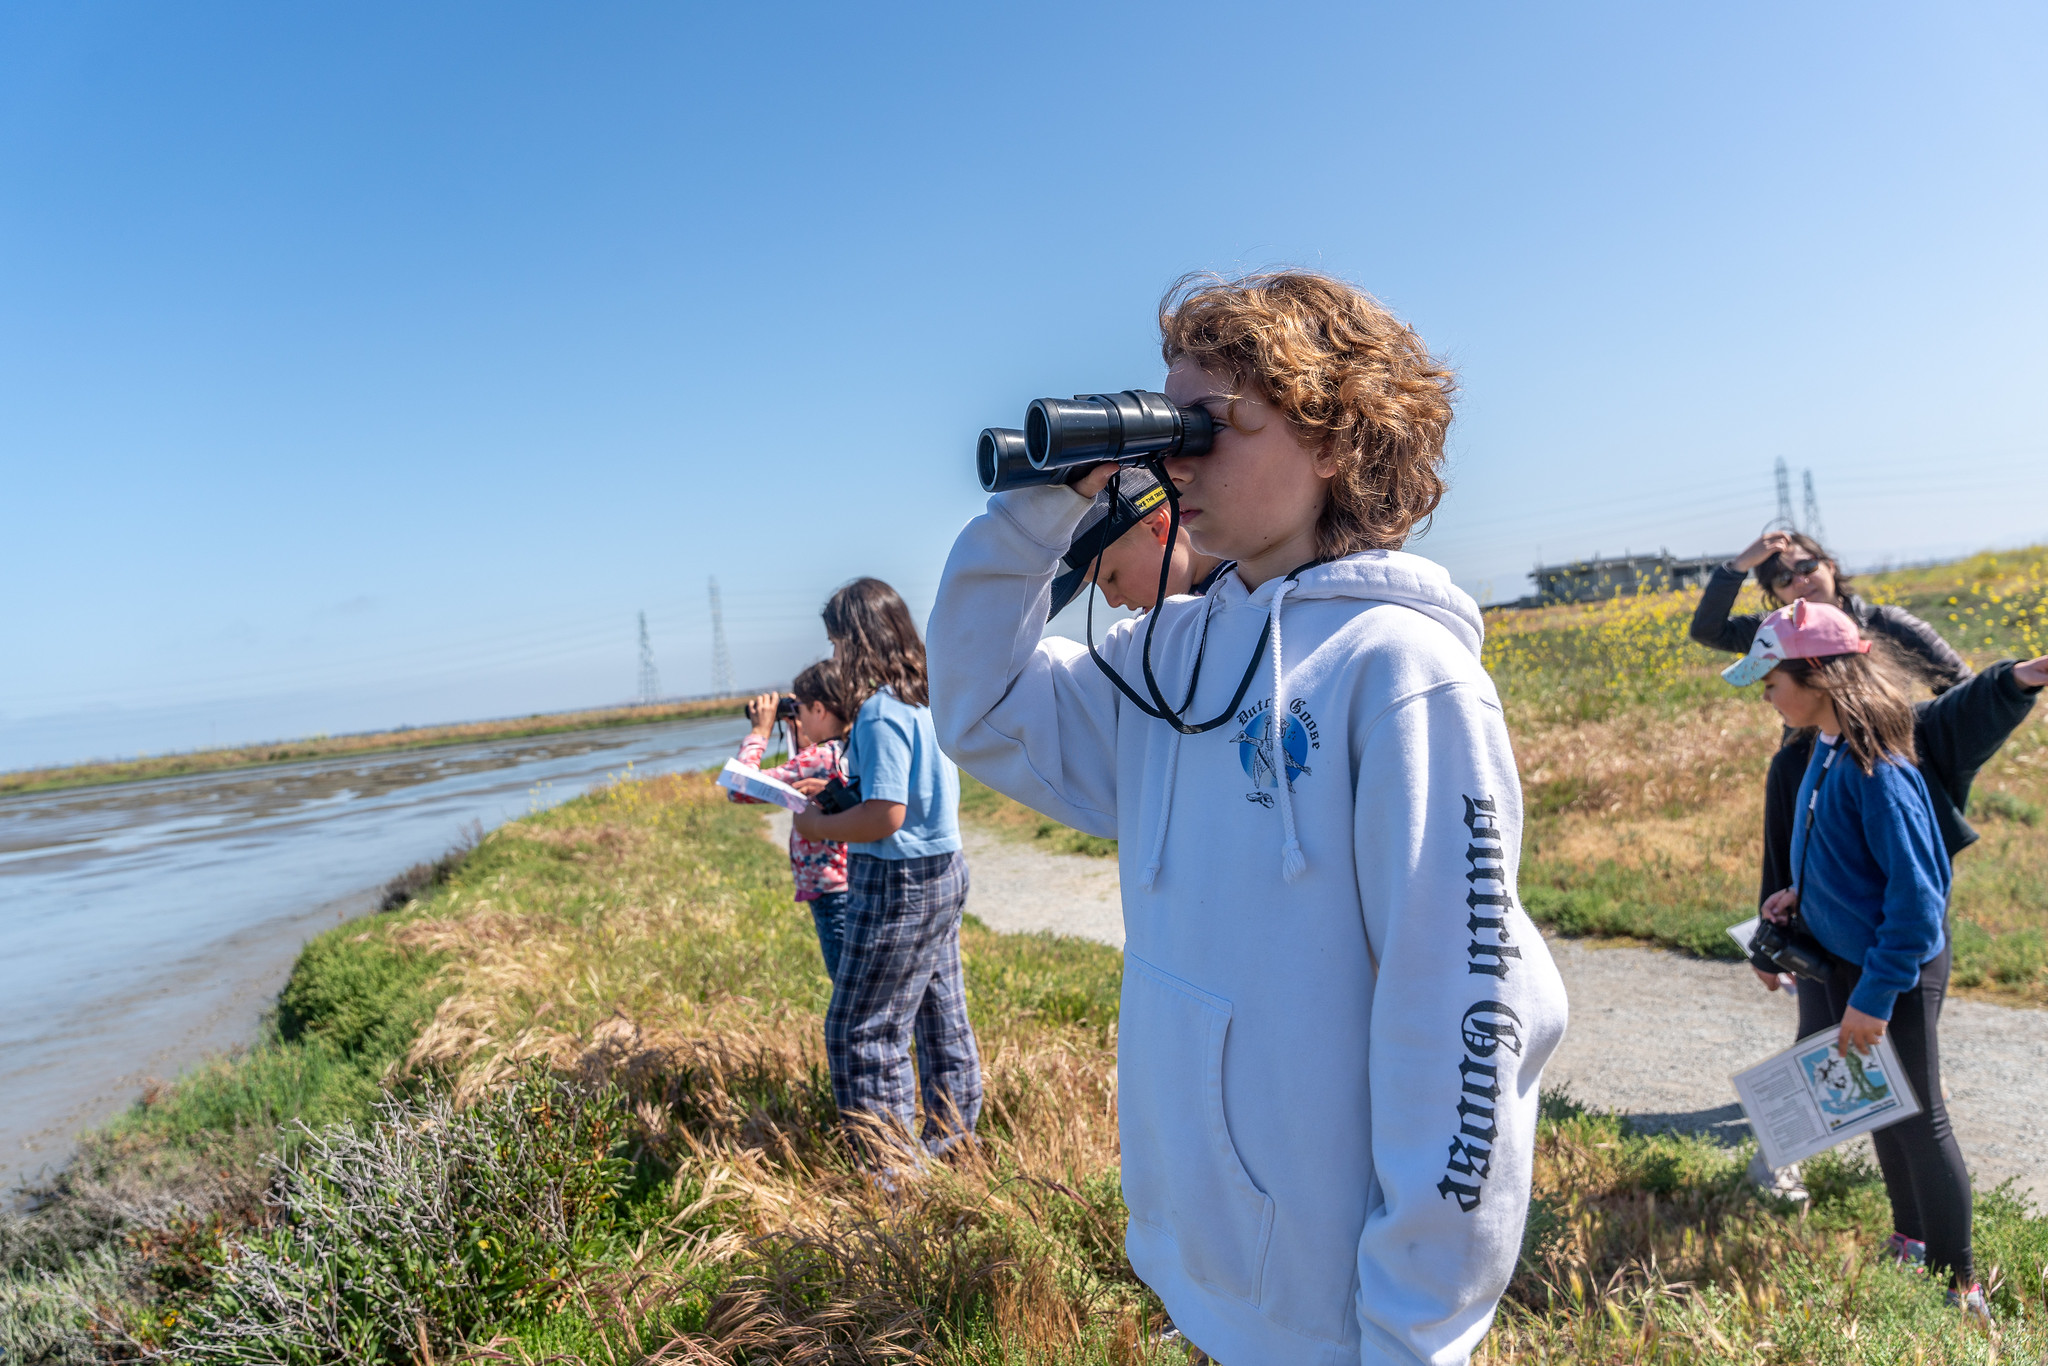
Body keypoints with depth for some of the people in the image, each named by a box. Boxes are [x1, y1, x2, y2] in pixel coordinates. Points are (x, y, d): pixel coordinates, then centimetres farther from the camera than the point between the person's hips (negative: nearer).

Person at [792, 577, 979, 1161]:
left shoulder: (880, 712, -21)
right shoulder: (928, 696, 8)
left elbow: (886, 815, -25)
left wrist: (818, 825, -10)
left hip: (899, 882, -10)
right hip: (943, 869, 10)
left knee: (859, 1030, 1)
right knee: (940, 1015, 18)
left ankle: (892, 1167, 9)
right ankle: (952, 1139, 31)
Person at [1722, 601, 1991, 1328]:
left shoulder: (1876, 768, -27)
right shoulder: (1823, 751, 0)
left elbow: (1916, 890, -25)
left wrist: (1876, 995, -22)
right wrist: (1803, 894, 3)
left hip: (1895, 971, -8)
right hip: (1845, 960, 8)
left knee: (1917, 1118, 7)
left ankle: (1958, 1285, 25)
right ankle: (1909, 1243, 39)